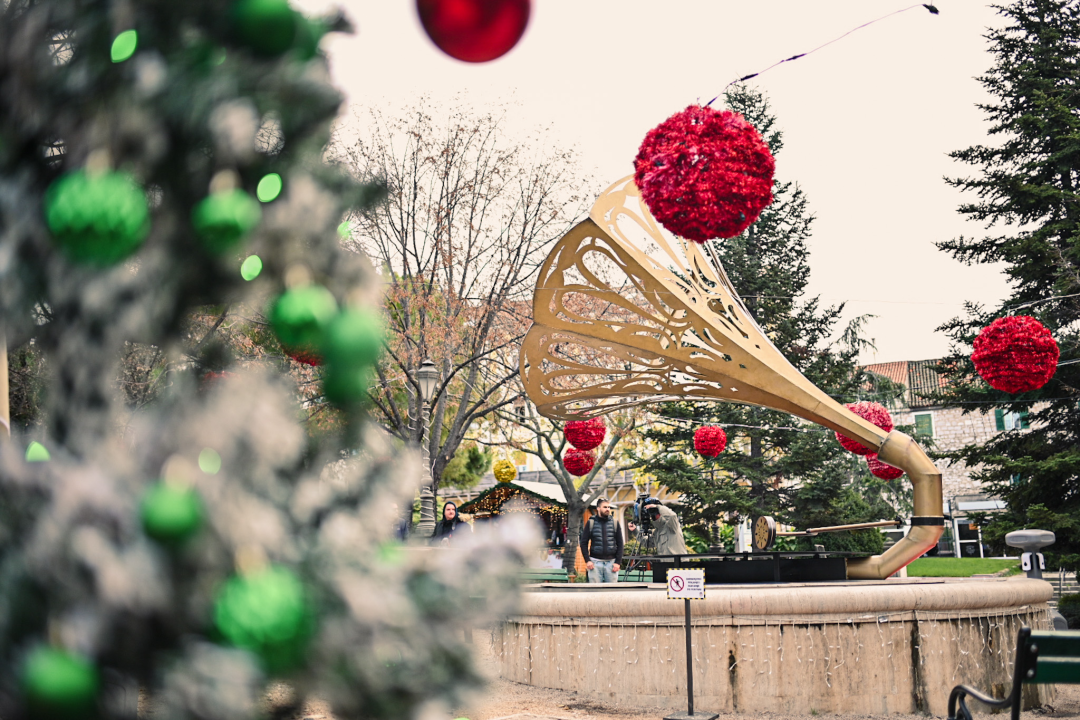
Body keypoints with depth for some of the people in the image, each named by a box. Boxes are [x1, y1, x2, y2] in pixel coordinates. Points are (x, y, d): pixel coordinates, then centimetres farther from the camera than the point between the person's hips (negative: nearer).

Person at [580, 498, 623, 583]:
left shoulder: (614, 522, 7)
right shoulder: (591, 523, 4)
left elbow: (620, 544, 7)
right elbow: (584, 543, 5)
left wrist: (618, 562, -2)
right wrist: (587, 560, -6)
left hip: (611, 562, 1)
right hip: (595, 562, -1)